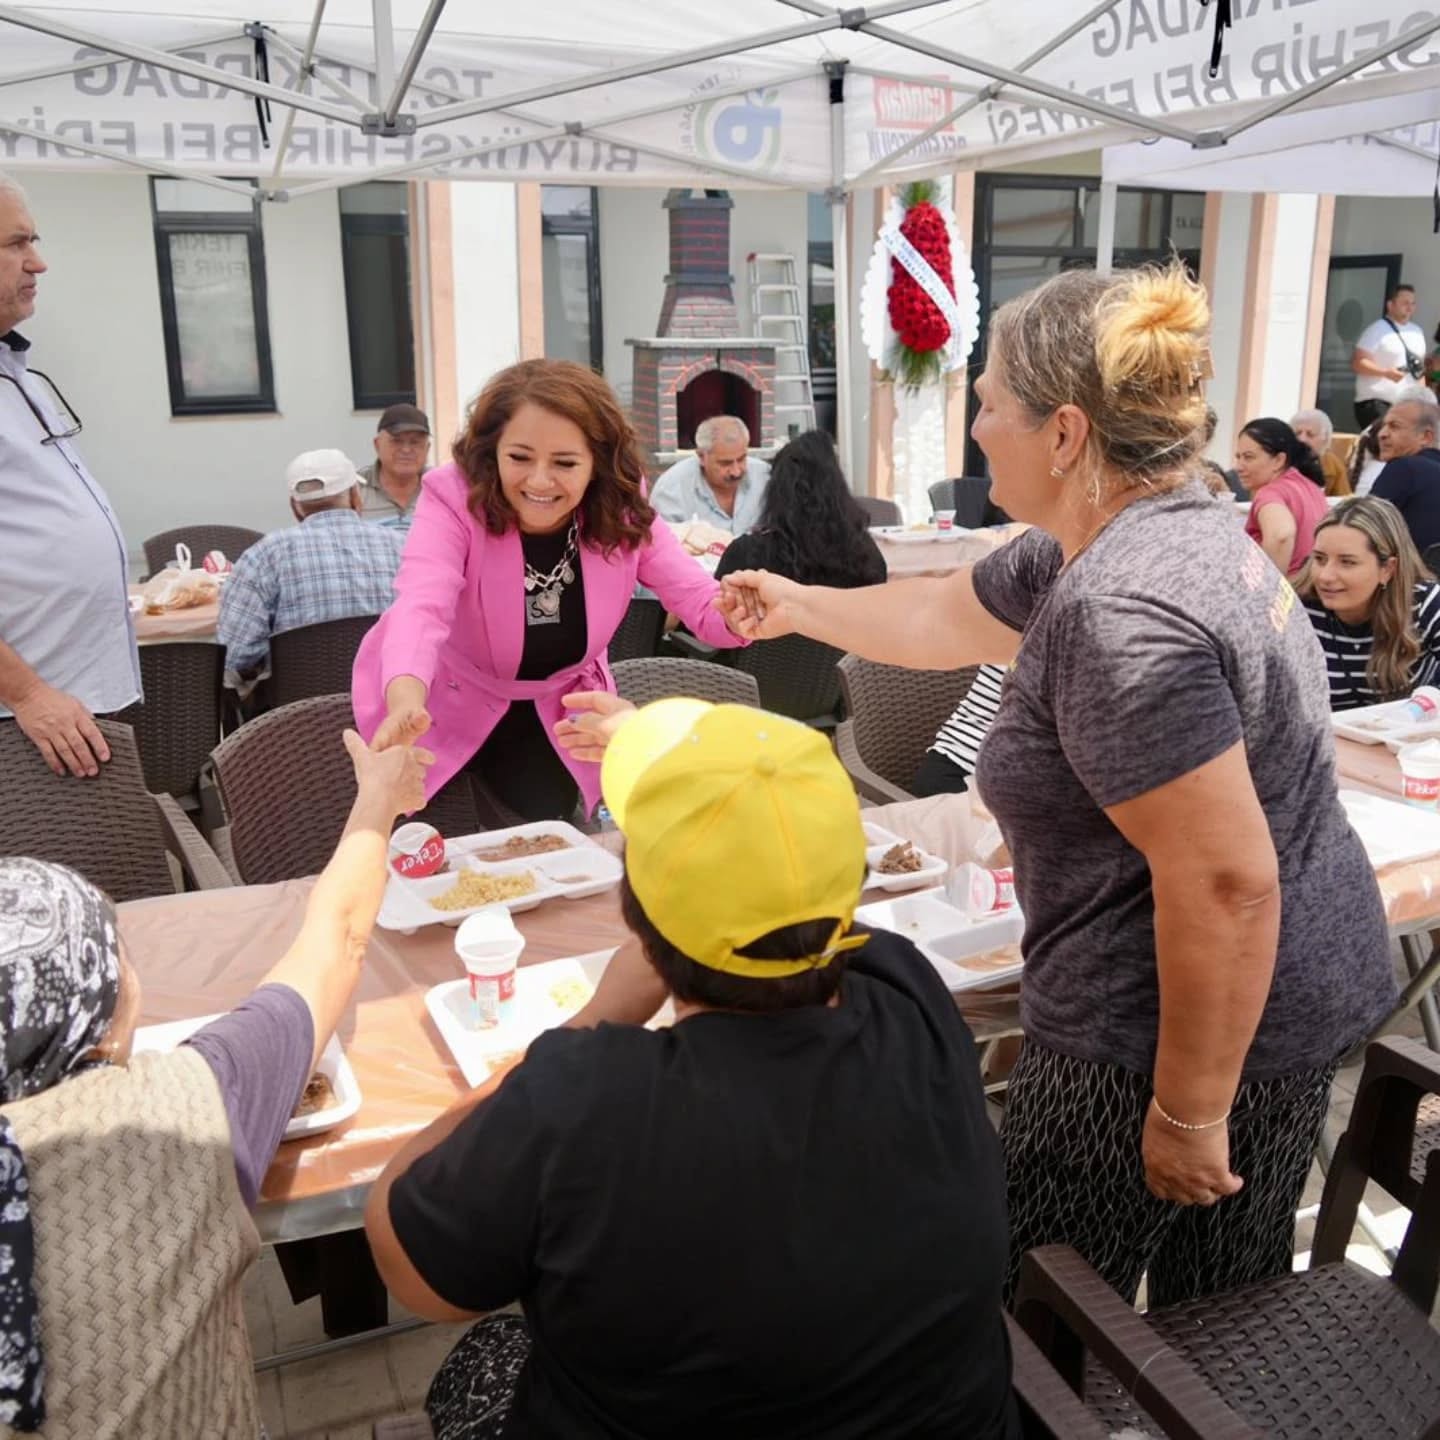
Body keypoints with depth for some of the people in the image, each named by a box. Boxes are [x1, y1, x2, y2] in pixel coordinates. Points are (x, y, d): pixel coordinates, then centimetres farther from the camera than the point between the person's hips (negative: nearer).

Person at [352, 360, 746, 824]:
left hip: (556, 711, 3)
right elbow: (421, 607, -45)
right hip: (443, 706, -2)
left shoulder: (622, 511, -18)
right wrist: (405, 700, -66)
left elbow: (703, 605, -21)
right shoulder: (453, 498, -28)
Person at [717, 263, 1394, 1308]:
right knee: (1226, 1306, 26)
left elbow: (1227, 885, -30)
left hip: (1203, 1025, -10)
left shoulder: (1119, 613, -29)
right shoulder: (1157, 530, 4)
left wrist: (1188, 1109, -20)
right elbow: (942, 618, 17)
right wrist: (796, 606, 28)